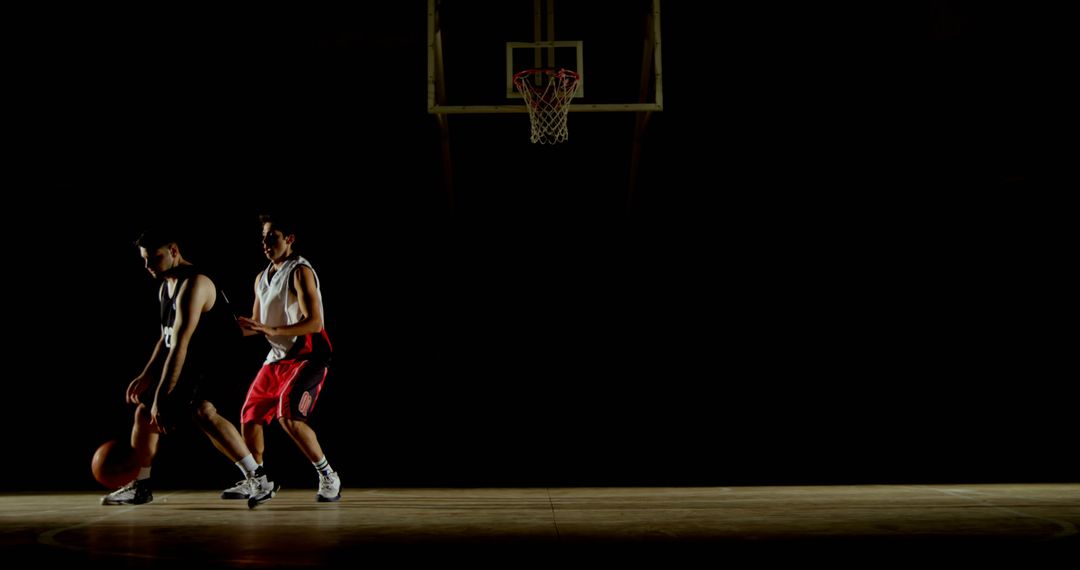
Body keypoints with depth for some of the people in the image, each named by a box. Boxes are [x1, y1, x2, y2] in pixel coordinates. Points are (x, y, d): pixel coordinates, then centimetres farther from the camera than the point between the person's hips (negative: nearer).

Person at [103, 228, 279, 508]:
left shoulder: (194, 285, -25)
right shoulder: (165, 286, 8)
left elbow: (180, 345, -29)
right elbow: (166, 338, 19)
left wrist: (161, 398, -31)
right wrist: (146, 377, 13)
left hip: (219, 362, -10)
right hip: (192, 363, 10)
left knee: (202, 410, -34)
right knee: (144, 411, 15)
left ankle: (257, 478, -31)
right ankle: (140, 486, 32)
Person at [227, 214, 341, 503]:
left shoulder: (300, 271, -13)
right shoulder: (261, 278, 12)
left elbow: (315, 322, -23)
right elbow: (256, 324, 23)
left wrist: (272, 330, -31)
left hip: (307, 356, -9)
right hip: (278, 357, 9)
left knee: (289, 417, -24)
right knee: (250, 416, 10)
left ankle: (328, 477, -10)